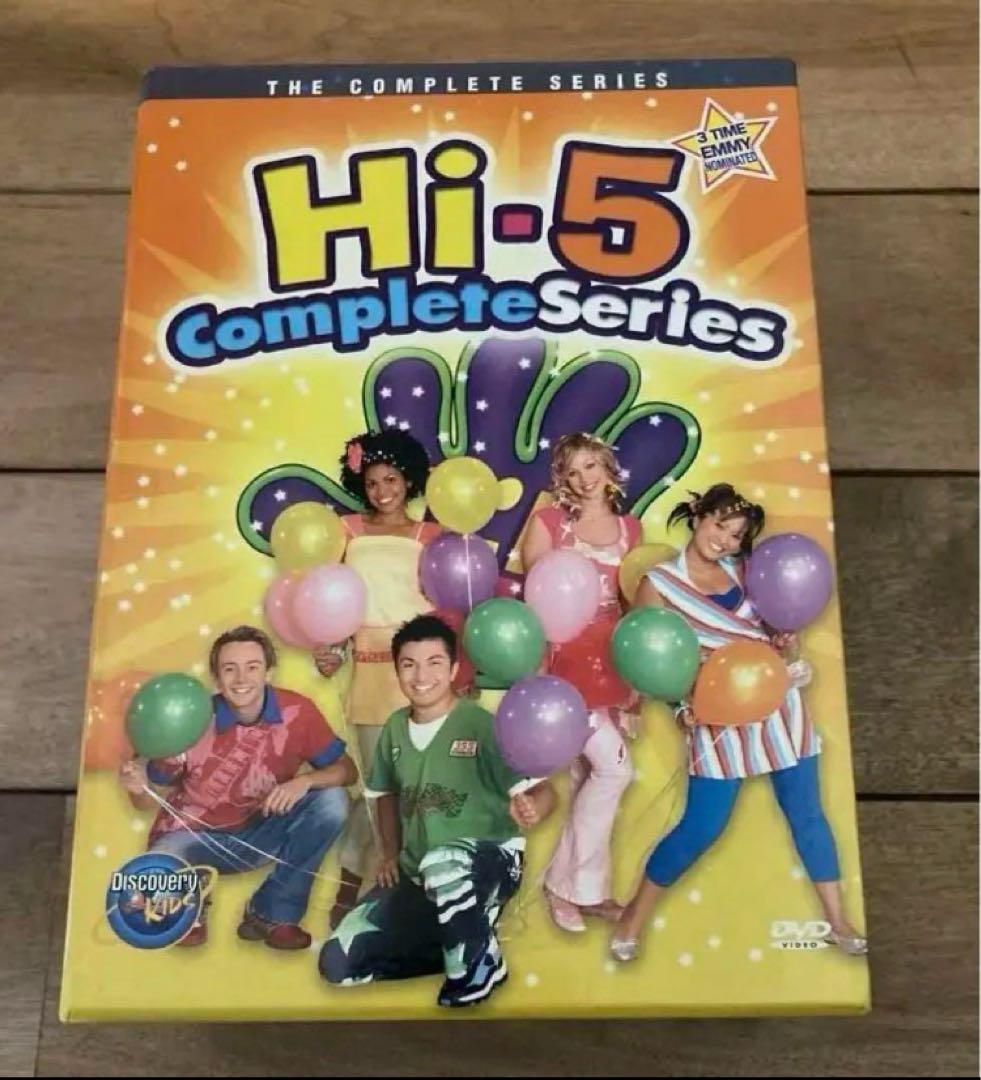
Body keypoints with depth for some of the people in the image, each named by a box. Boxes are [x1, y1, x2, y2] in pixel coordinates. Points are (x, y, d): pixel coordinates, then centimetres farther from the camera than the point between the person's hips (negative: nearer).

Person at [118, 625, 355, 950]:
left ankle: (271, 912, -6)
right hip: (197, 837, -2)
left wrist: (304, 781, -30)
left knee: (332, 802, -22)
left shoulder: (297, 711, -18)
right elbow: (155, 795, -9)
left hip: (264, 831, 2)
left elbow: (346, 769, -10)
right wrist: (139, 786, -33)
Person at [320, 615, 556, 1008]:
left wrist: (529, 810, -41)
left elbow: (543, 791, -18)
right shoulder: (395, 728, 3)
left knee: (443, 863, -41)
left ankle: (479, 962, -10)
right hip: (417, 876, 6)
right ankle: (460, 945, 7)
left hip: (488, 863, -6)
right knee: (338, 963, -7)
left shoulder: (482, 725, -14)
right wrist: (391, 853, 9)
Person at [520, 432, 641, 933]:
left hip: (609, 659, 5)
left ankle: (572, 886, 22)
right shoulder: (548, 521, -2)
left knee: (585, 775, 9)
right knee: (614, 767, -11)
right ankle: (572, 885, 6)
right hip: (563, 657, -5)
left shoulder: (629, 528, 11)